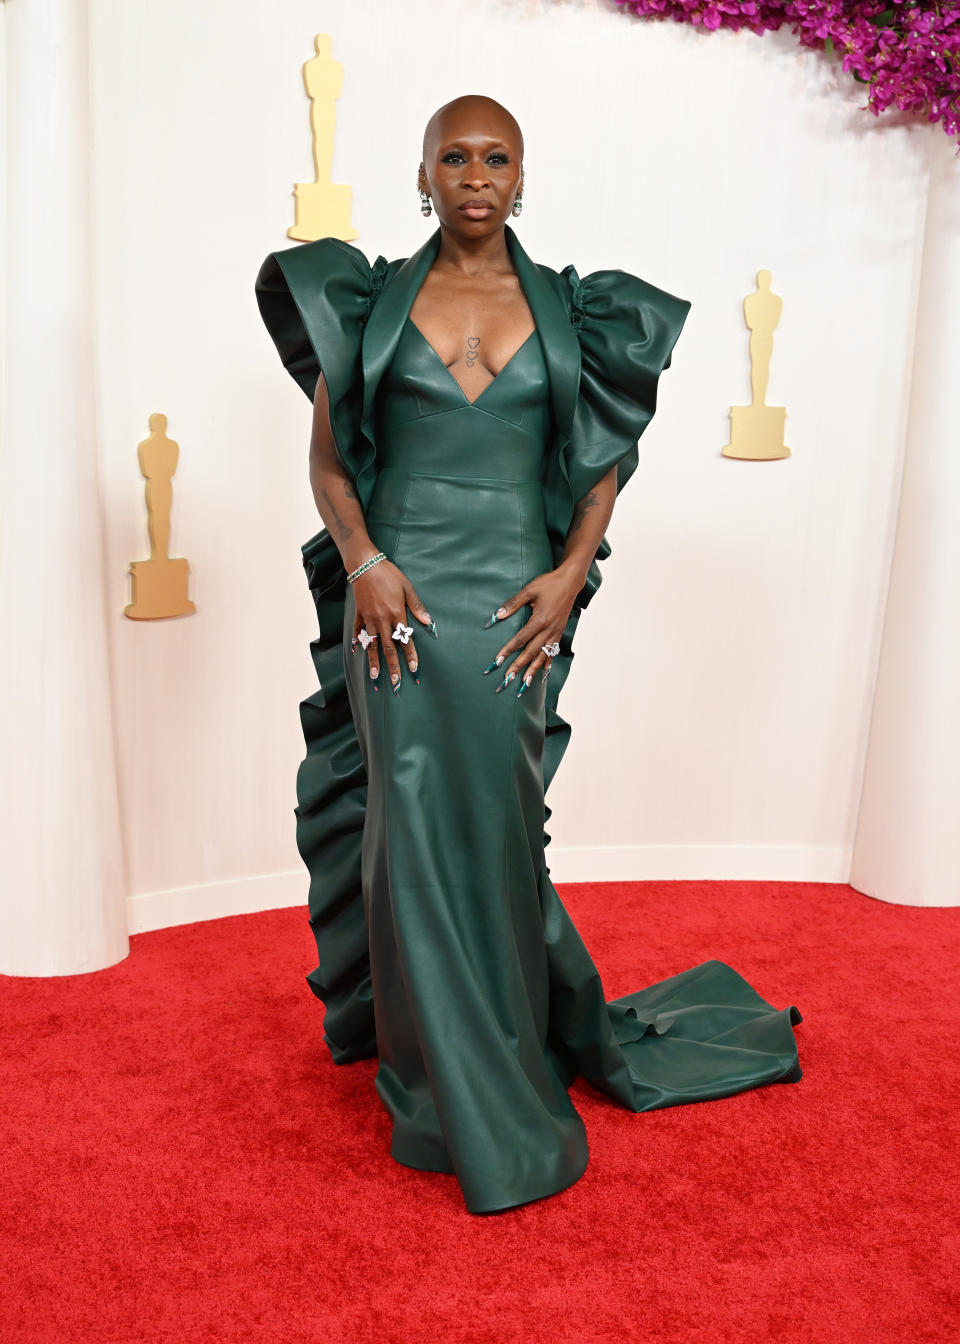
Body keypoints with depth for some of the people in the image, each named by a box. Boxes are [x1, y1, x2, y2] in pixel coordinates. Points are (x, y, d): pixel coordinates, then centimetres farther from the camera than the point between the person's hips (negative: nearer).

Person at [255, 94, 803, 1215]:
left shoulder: (568, 310, 8)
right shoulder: (371, 301, 7)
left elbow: (605, 464, 9)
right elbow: (327, 457, 5)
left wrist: (571, 573, -6)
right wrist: (364, 559, -11)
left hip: (517, 600, 0)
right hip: (398, 596, 0)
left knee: (495, 830, 4)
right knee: (417, 825, 1)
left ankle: (506, 1061, 28)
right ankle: (455, 1095, 21)